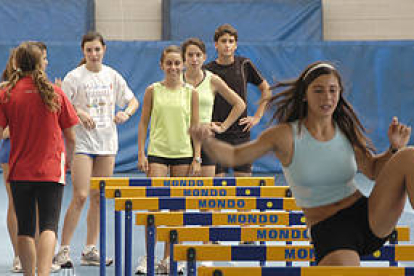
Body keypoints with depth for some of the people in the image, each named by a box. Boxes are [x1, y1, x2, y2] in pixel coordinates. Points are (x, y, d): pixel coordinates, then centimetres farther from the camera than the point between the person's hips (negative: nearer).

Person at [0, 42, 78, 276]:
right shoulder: (55, 93, 0)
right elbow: (70, 137, 6)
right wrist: (68, 159, 23)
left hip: (20, 171, 1)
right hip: (51, 170, -1)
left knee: (25, 230, 11)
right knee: (49, 226, -7)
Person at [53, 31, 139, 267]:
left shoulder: (112, 76, 8)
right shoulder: (75, 77, -4)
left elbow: (133, 101, 16)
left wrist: (126, 113, -4)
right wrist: (79, 113, -20)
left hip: (107, 142, 4)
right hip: (82, 142, -4)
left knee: (99, 197, 6)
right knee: (80, 196, -12)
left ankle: (91, 250, 13)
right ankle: (64, 250, -7)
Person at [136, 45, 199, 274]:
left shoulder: (190, 93, 4)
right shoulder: (153, 91, 2)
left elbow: (195, 127, 6)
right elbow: (143, 123, 4)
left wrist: (196, 158, 1)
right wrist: (141, 154, -3)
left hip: (183, 154, 2)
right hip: (157, 152, -2)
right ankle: (147, 257, -4)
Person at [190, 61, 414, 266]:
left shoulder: (347, 132, 5)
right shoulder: (286, 136, -5)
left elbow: (373, 171, 18)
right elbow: (233, 156, -2)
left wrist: (394, 149, 0)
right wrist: (207, 141, -21)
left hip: (371, 221, 4)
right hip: (329, 233, -4)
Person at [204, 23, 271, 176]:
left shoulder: (244, 65, 2)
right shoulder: (208, 70, -2)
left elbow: (266, 89, 14)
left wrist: (257, 117, 7)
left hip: (241, 132, 2)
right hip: (216, 134, -1)